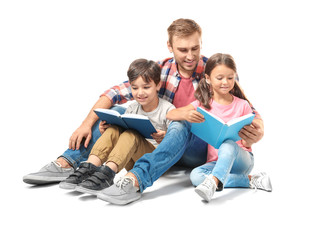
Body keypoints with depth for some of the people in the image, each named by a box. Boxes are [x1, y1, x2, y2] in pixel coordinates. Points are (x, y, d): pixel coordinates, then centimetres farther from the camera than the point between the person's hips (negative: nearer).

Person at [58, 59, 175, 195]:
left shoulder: (168, 110, -5)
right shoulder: (132, 109, 11)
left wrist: (165, 138, -30)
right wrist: (106, 133, -9)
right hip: (133, 162, 5)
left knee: (130, 135, -31)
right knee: (114, 130, -18)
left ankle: (106, 174, -50)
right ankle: (89, 168, -34)